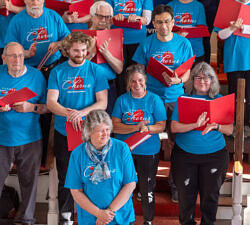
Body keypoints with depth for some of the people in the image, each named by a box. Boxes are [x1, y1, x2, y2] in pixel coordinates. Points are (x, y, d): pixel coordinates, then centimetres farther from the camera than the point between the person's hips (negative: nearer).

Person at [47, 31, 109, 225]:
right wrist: (68, 113, -24)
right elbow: (51, 102, -4)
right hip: (63, 132, 1)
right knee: (65, 178, 9)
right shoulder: (57, 72, 3)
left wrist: (82, 112, -22)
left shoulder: (96, 71, 0)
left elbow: (102, 103, -5)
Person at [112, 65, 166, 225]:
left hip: (148, 152, -1)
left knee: (147, 188, 8)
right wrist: (137, 127, -21)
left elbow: (161, 126, -7)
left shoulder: (154, 100, -3)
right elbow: (115, 126, -8)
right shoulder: (122, 100, 0)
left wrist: (147, 128, -27)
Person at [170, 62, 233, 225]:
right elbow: (174, 127, -9)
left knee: (210, 194, 8)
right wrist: (195, 125, -24)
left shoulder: (220, 100, 3)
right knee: (186, 194, 6)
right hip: (185, 154, 0)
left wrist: (215, 126, -22)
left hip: (214, 155, 0)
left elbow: (230, 130, -2)